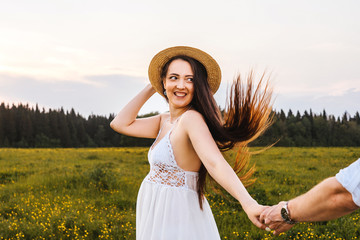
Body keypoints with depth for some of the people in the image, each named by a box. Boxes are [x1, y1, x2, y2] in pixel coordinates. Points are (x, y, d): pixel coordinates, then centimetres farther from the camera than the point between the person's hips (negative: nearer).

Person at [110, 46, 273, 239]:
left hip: (176, 224, -9)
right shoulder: (165, 121, 9)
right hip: (159, 217, 9)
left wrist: (249, 203, -48)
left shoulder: (192, 118, -18)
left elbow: (215, 163, -32)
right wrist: (150, 88, 6)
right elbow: (120, 124, 7)